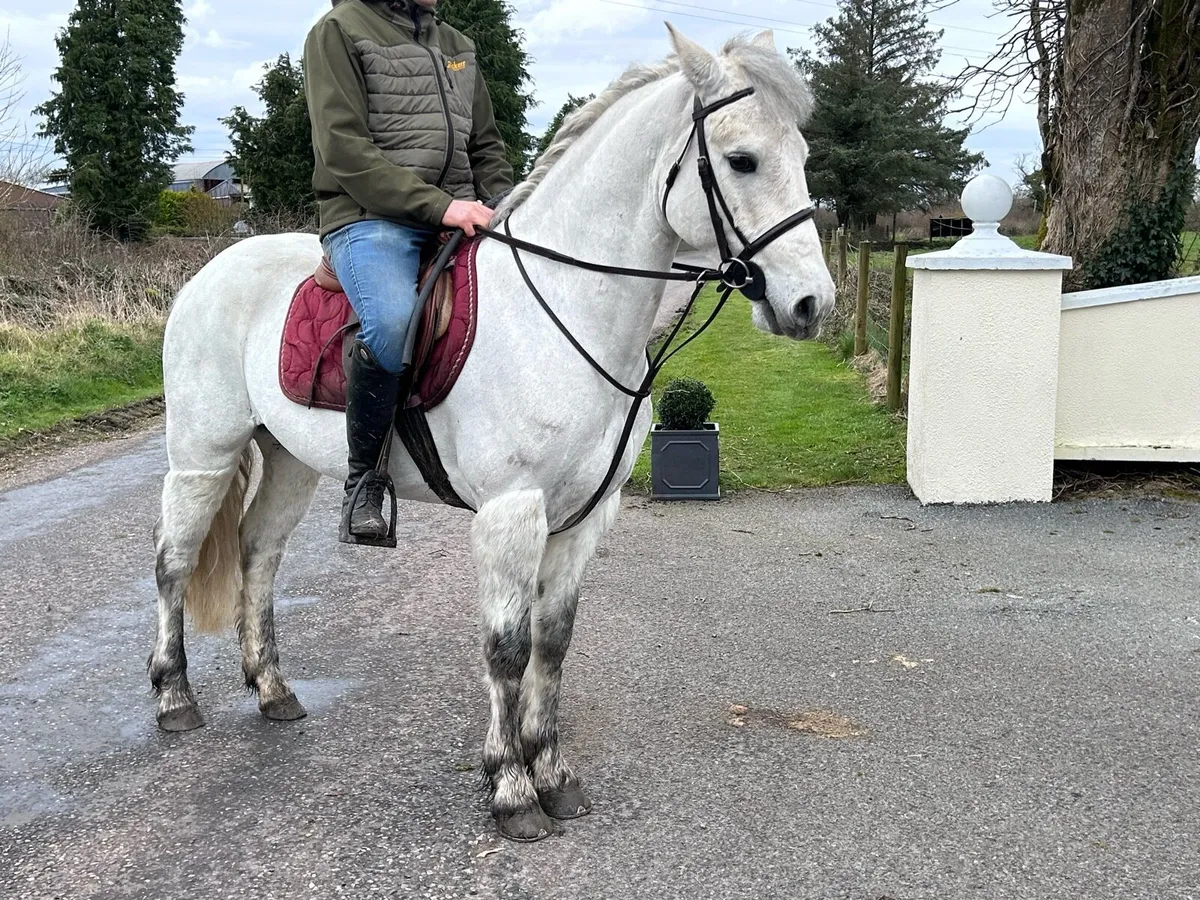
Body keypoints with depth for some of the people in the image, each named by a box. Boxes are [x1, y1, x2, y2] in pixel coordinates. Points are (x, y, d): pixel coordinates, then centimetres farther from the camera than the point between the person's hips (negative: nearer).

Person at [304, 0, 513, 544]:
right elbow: (343, 149, -10)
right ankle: (365, 480, -15)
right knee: (393, 325, -36)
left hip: (462, 221, 7)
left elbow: (487, 148, 25)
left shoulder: (457, 46, 22)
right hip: (372, 218, -7)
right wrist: (438, 205, -19)